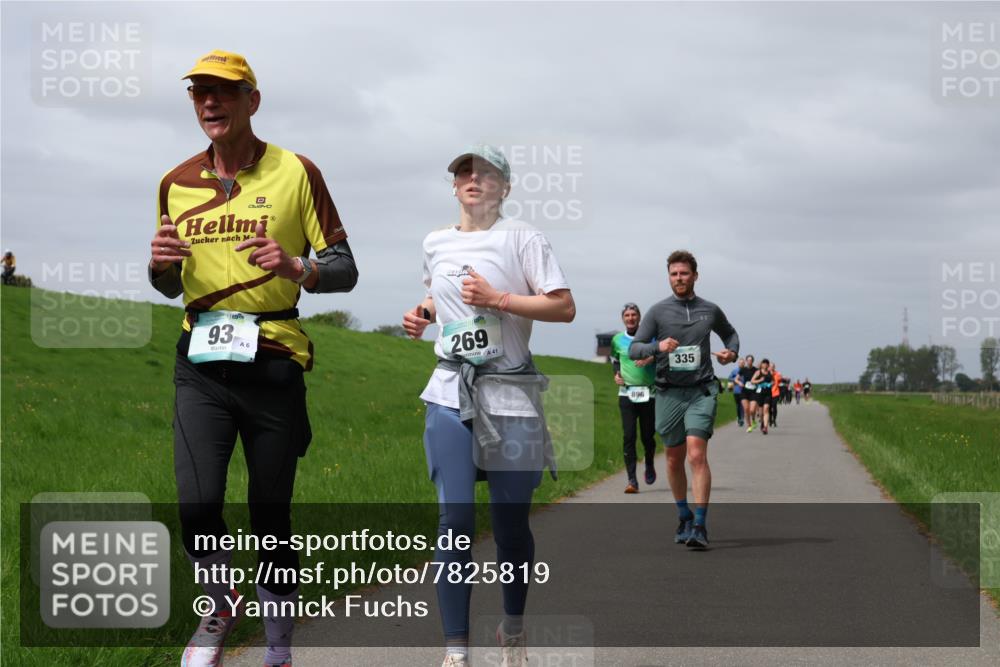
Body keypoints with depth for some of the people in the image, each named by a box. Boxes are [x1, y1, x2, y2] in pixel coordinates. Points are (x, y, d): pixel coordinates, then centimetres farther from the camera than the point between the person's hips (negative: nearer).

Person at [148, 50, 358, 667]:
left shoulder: (296, 173, 1)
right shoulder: (177, 183, 12)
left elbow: (344, 270, 1)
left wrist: (295, 267, -20)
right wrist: (161, 264, -1)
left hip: (273, 362, -2)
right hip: (201, 362, 2)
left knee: (271, 511, 1)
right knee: (198, 503, -12)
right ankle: (220, 607, 16)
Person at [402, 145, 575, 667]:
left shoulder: (521, 238, -2)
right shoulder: (435, 243, 13)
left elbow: (564, 308, -9)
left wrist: (497, 299, -16)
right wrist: (421, 313, 11)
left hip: (509, 397, -3)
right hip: (450, 394, 3)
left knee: (511, 520, 3)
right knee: (455, 520, -6)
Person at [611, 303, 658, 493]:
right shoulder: (617, 340, 11)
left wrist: (650, 359, -21)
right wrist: (616, 374, 8)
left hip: (649, 394, -1)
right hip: (626, 393, 1)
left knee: (648, 436, 5)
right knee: (628, 436, -10)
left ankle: (650, 465, 36)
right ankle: (631, 480, -10)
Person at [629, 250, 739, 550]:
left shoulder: (710, 310, 8)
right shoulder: (658, 311, 3)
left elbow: (730, 333, 27)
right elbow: (633, 348, -1)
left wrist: (732, 351, 5)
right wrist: (658, 347, -21)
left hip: (702, 391, -1)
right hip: (669, 393, 1)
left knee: (697, 455, -16)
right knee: (674, 460, 10)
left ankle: (699, 526, -17)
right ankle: (684, 517, 30)